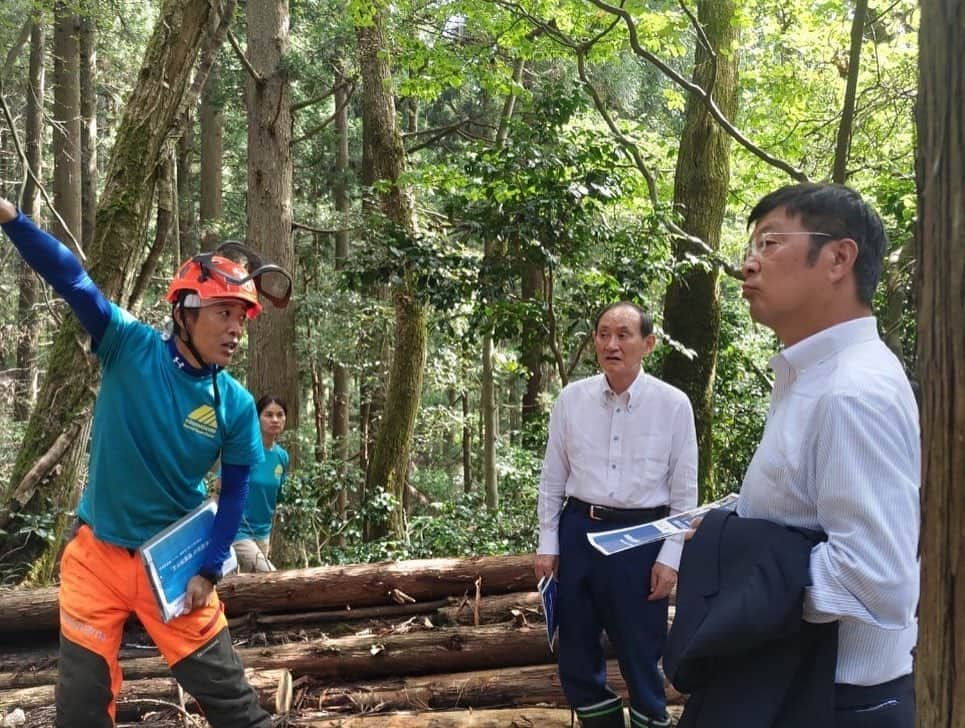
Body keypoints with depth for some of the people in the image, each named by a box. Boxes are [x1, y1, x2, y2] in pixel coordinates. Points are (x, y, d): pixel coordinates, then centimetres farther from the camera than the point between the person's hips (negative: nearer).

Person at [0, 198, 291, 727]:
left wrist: (208, 571, -5)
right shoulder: (131, 348, -14)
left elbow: (235, 493, -3)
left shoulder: (236, 405, -11)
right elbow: (73, 280, -21)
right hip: (97, 553, 0)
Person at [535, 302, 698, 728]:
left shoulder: (673, 404, -6)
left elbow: (684, 492, -1)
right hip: (578, 531, 3)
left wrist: (670, 557, -5)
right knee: (575, 650, 14)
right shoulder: (571, 399, 0)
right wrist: (547, 544, 4)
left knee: (640, 652, 10)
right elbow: (552, 479, 5)